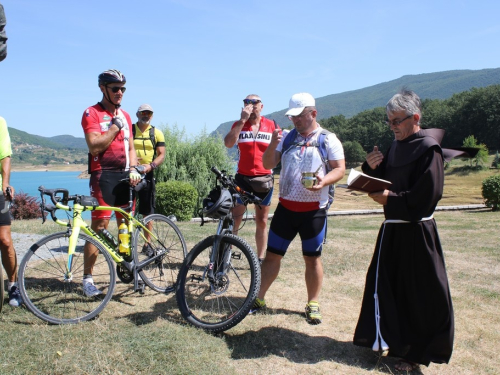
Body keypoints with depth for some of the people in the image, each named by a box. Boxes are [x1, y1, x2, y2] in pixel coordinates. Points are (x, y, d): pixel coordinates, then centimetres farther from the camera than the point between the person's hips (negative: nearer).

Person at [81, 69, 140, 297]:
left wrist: (133, 169, -1)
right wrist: (115, 126, -12)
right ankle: (87, 278, 0)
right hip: (103, 176, -6)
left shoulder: (125, 115, 16)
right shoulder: (92, 113, -4)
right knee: (99, 226, -8)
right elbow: (95, 146, -17)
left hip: (125, 175, 6)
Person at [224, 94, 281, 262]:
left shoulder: (272, 126, 3)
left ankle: (260, 258, 20)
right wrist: (243, 120, -18)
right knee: (234, 220, -3)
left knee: (261, 222, 10)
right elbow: (228, 143, -16)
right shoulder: (239, 124, 2)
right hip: (242, 178, -1)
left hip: (264, 179, 1)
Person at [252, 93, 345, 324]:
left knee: (312, 258, 7)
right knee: (272, 255, 7)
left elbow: (339, 169, -5)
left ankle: (313, 305, 21)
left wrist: (324, 181, -25)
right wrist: (273, 144, -16)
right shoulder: (287, 137, 7)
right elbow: (268, 164, 2)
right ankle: (259, 298, 18)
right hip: (286, 207, 3)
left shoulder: (328, 140, -1)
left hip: (313, 210, -2)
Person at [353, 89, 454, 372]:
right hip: (392, 229, 8)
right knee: (384, 284, 15)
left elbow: (428, 195, -21)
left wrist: (391, 199, -16)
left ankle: (418, 352, 18)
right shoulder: (396, 146, 10)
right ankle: (392, 339, 32)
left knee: (420, 294, 3)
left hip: (416, 232, -8)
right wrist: (372, 167, -5)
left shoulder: (428, 148, -14)